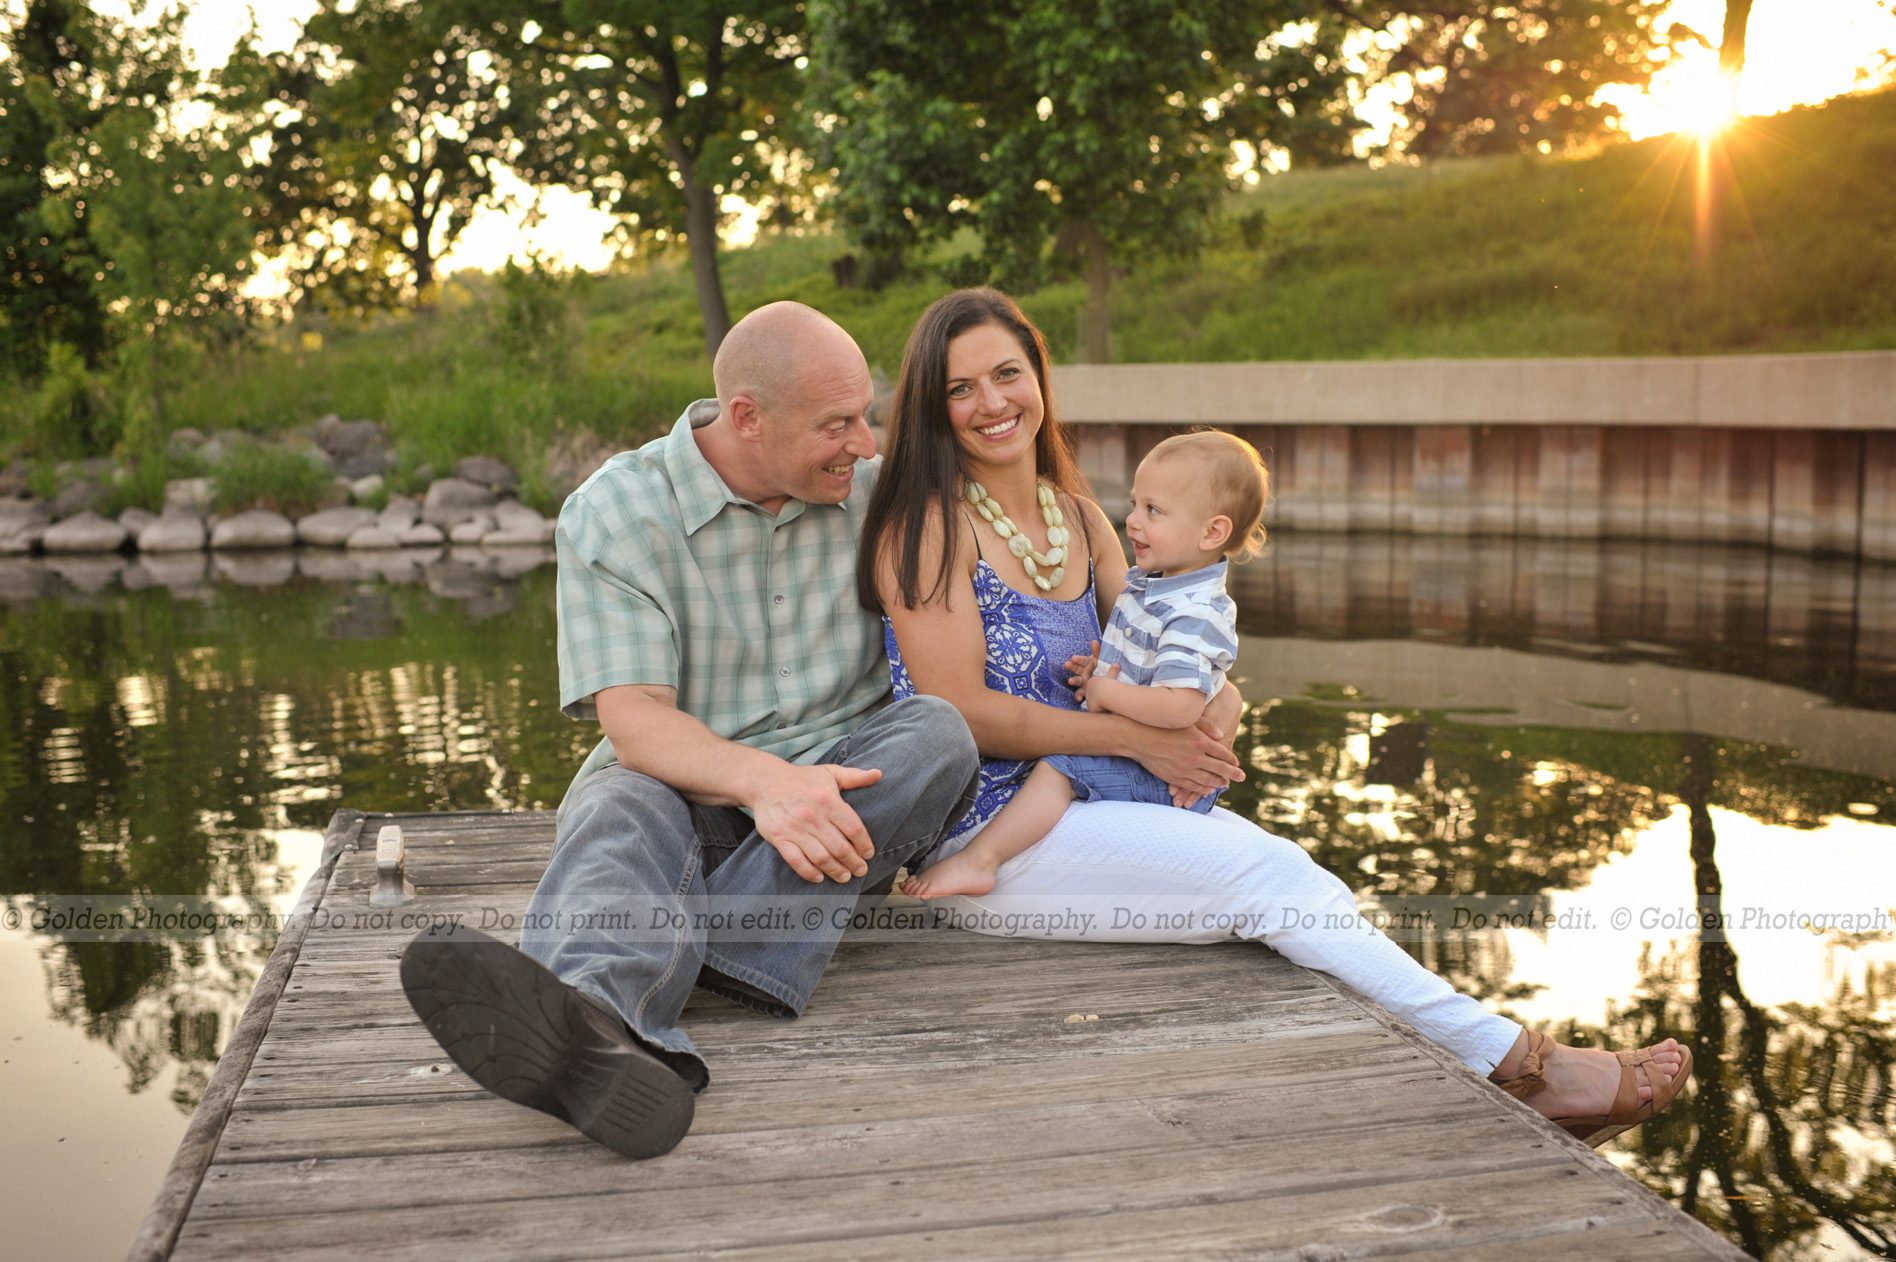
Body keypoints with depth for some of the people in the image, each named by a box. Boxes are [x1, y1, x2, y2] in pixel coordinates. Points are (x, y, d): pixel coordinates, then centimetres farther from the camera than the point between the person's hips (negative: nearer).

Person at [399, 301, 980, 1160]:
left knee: (935, 733, -28)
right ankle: (602, 1022, -69)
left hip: (841, 785, 2)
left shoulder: (876, 485, 4)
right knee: (622, 812, -35)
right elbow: (635, 720, -19)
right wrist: (761, 778, -37)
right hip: (679, 780, -2)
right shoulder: (614, 514, -8)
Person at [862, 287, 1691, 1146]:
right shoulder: (926, 525, -9)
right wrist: (1140, 739, -16)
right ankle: (1516, 1060, -9)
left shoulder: (1077, 517, 13)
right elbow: (961, 712, -15)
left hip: (1071, 804, 7)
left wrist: (1210, 708, -8)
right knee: (1265, 878, -18)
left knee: (1283, 867, -13)